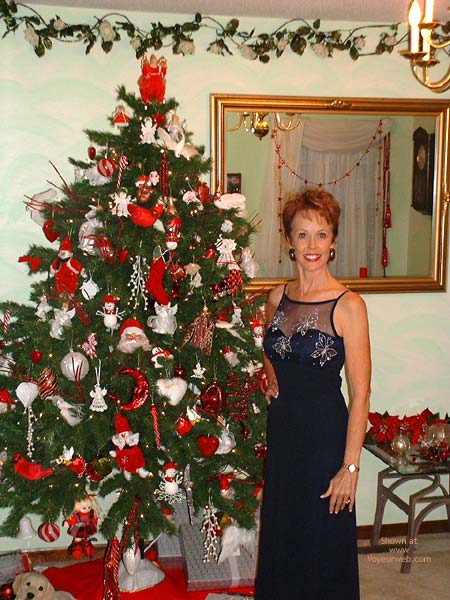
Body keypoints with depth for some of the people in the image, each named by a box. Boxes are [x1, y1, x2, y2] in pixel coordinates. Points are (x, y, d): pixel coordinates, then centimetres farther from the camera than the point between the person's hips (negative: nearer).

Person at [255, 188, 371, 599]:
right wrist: (273, 381, 7)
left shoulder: (348, 305, -14)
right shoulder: (278, 298, 2)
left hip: (326, 433, -5)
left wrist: (350, 467, -16)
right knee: (280, 539, 20)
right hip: (281, 429, 5)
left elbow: (360, 394, -15)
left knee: (323, 547, 9)